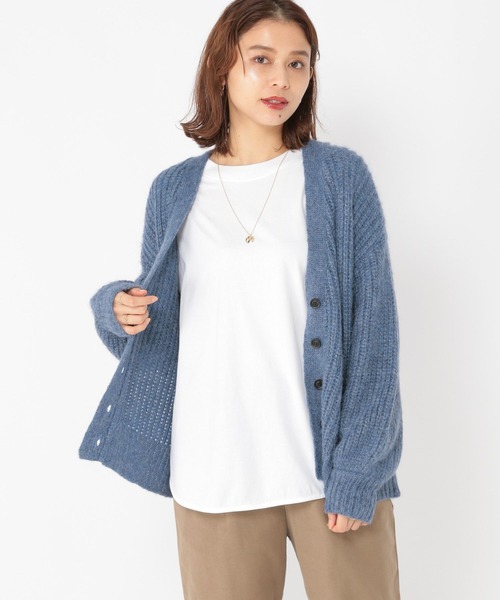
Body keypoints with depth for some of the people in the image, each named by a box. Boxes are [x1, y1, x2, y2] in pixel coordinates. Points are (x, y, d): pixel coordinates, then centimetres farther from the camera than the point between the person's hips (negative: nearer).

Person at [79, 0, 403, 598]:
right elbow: (159, 321, 12)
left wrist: (358, 473, -9)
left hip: (330, 461, -1)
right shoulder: (174, 190, 4)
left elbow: (374, 329, -4)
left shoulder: (340, 176, -1)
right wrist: (119, 310, -10)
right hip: (215, 473, 1)